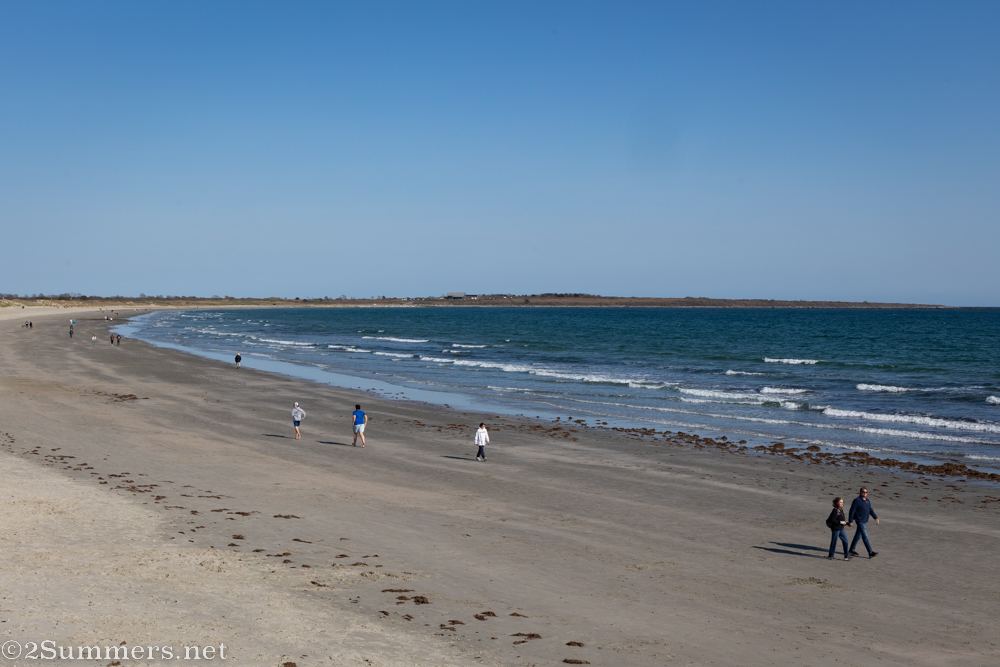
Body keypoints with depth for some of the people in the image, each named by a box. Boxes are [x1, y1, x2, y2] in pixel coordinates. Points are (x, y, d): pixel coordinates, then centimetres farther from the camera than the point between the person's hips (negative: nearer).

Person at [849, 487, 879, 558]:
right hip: (860, 521, -9)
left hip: (865, 521, 9)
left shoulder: (867, 501, 10)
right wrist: (850, 521, -13)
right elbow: (852, 511, -13)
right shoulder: (857, 501, -14)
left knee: (858, 535, 16)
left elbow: (870, 510, 15)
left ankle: (852, 550, 27)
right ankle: (870, 553, -16)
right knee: (865, 537, -12)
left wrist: (876, 518, 4)